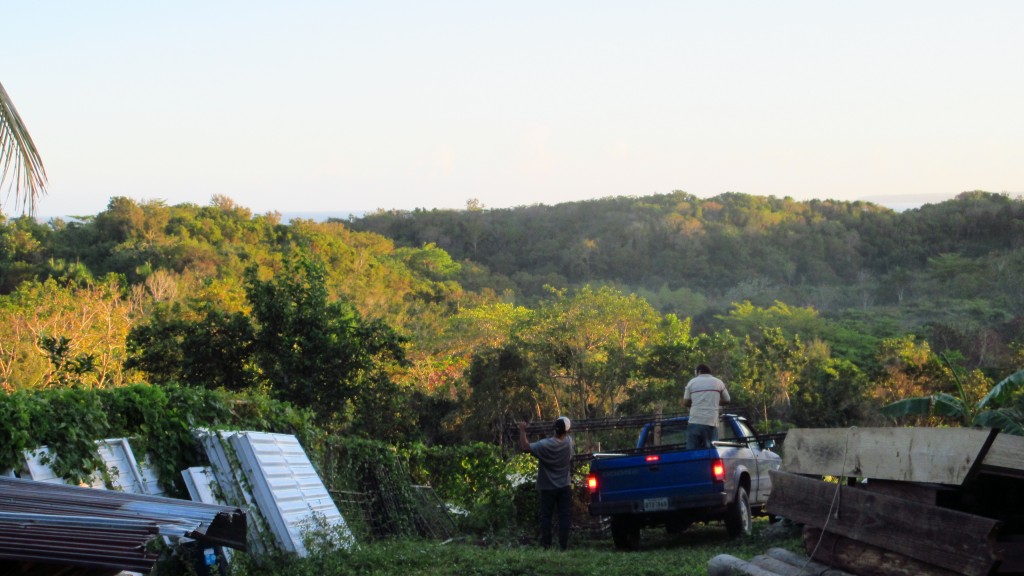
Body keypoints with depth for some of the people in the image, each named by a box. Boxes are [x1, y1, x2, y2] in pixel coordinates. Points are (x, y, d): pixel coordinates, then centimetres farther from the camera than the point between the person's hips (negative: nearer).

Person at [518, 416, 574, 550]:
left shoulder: (545, 445, -19)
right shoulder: (569, 441, -7)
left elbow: (525, 447, -20)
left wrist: (522, 431, -11)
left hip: (548, 487, -2)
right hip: (565, 486, 2)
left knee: (546, 516, 7)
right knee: (564, 516, 3)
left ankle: (546, 544, 5)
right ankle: (563, 544, -1)